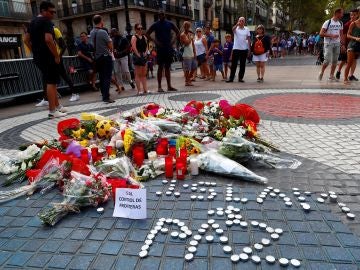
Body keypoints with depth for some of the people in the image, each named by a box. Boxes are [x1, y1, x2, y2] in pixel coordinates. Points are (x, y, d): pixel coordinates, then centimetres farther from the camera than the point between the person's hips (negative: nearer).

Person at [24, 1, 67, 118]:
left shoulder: (32, 22, 18)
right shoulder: (46, 22, -10)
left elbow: (26, 40, 20)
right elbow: (48, 40, -24)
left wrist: (36, 51, 21)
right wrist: (57, 56, -17)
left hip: (38, 57, 9)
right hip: (48, 57, -9)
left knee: (51, 82, 15)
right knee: (51, 83, -7)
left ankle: (58, 106, 23)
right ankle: (52, 111, -5)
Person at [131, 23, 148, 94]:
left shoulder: (144, 37, 14)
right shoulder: (134, 37, -5)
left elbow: (146, 46, 15)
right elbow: (134, 48, -14)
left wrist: (145, 53, 0)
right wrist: (138, 55, -17)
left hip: (144, 56, 7)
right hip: (137, 56, -7)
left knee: (144, 74, 9)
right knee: (138, 74, -4)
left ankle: (145, 89, 13)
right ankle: (139, 90, -2)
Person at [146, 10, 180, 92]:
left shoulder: (169, 23, 9)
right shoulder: (155, 25, 2)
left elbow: (178, 32, 17)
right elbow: (147, 34, 2)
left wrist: (173, 41, 3)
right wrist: (155, 41, -10)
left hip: (169, 48, 3)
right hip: (160, 48, -3)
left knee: (167, 67, 7)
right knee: (160, 67, -4)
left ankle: (169, 86, 10)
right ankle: (159, 86, 0)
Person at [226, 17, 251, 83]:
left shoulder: (247, 29, 7)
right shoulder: (236, 28, 1)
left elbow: (248, 39, 8)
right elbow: (233, 29, -24)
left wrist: (249, 48, 2)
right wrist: (237, 24, -44)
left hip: (244, 49, 2)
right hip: (236, 48, -2)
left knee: (242, 64, 5)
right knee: (234, 64, -1)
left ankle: (241, 78, 13)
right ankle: (231, 78, 4)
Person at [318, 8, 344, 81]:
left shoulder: (340, 23, 12)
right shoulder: (328, 22, -7)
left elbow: (341, 34, 16)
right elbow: (321, 33, -12)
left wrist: (343, 44, 9)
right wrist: (331, 35, -21)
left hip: (337, 44, 6)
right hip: (328, 44, -6)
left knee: (335, 61, 4)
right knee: (327, 60, -13)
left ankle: (331, 76, 12)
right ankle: (321, 73, 9)